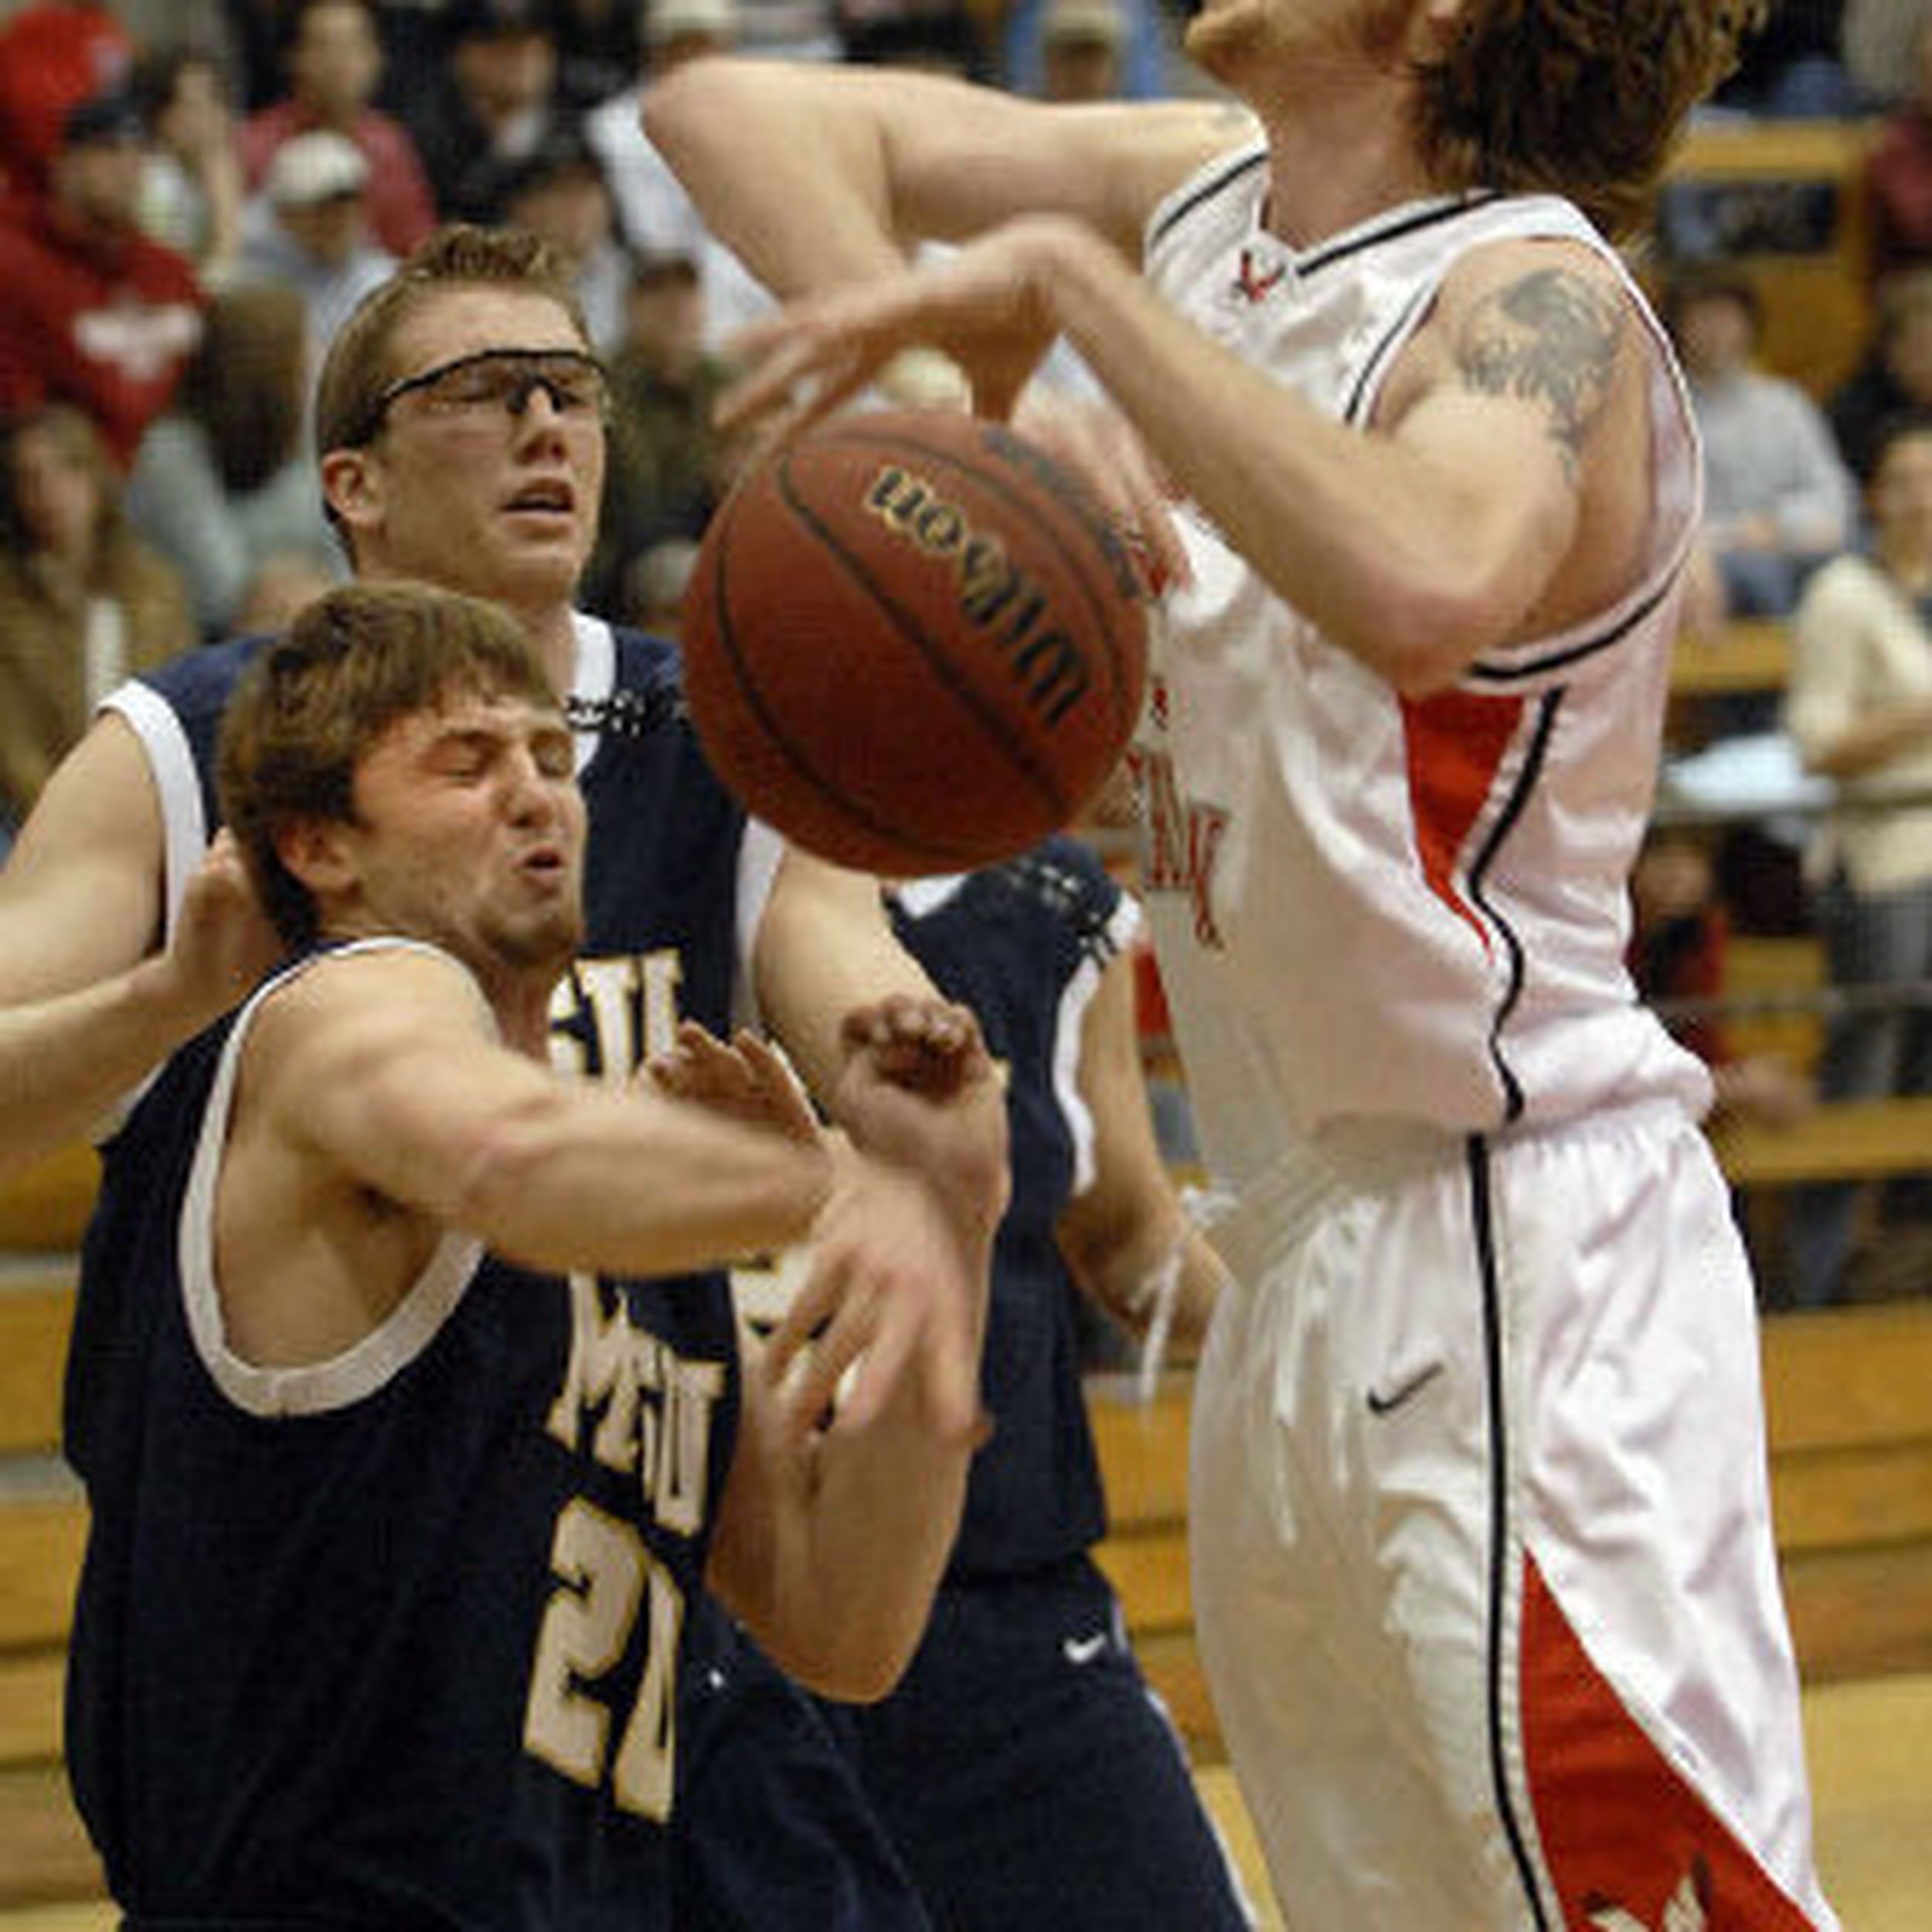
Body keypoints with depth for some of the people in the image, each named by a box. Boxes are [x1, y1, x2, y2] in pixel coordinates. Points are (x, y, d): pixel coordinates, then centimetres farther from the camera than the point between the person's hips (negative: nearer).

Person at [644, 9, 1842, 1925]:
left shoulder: (1535, 297, -16)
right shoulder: (1205, 199, 7)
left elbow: (1428, 587, -39)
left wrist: (1066, 285, -33)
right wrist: (980, 392, -13)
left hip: (1514, 1268, -9)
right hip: (1310, 1251, 9)